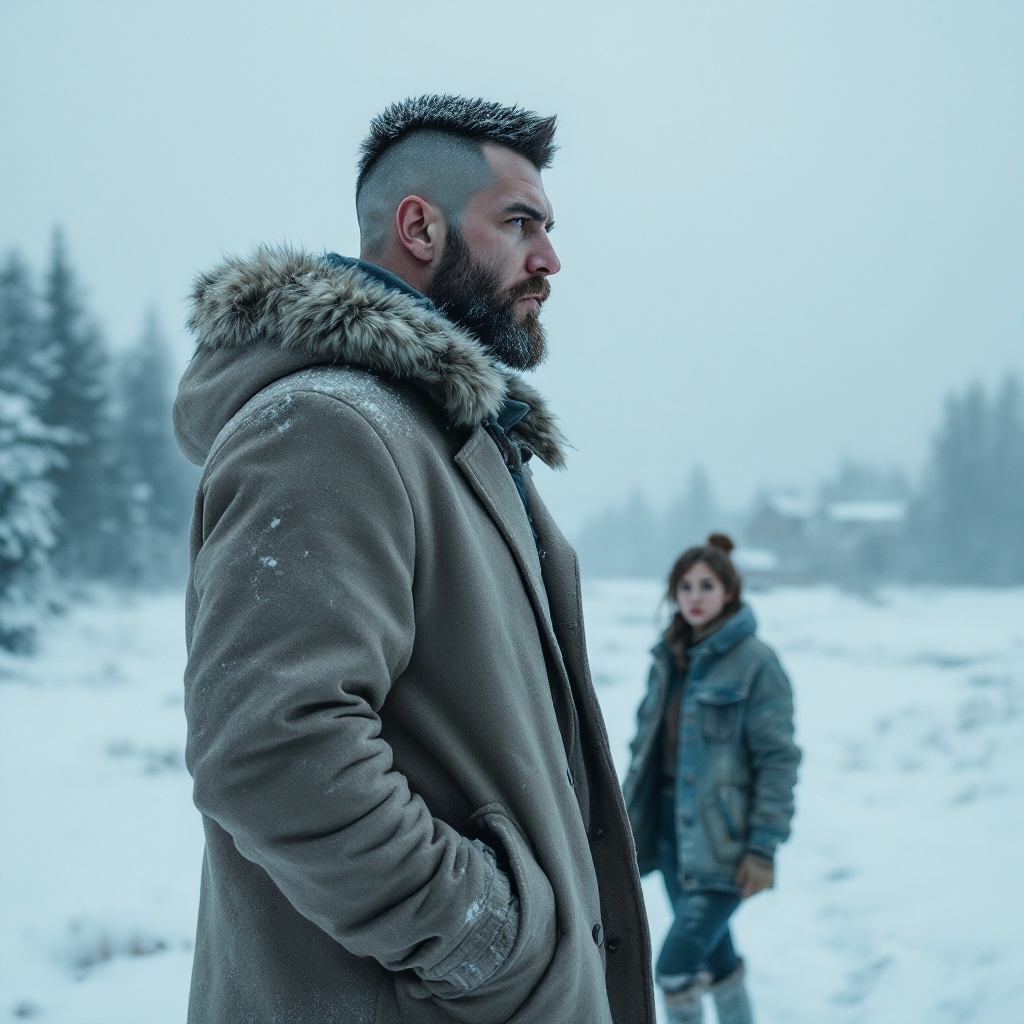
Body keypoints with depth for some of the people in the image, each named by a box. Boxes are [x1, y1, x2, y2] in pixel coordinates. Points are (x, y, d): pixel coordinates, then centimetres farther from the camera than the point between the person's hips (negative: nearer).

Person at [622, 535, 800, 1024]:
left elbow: (778, 759, -12)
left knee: (674, 966, -11)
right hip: (670, 826, 6)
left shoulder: (755, 663, -11)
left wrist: (763, 848, -16)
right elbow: (647, 743, 14)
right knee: (712, 954, 16)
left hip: (722, 837, -6)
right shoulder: (669, 657, 8)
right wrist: (629, 820, 12)